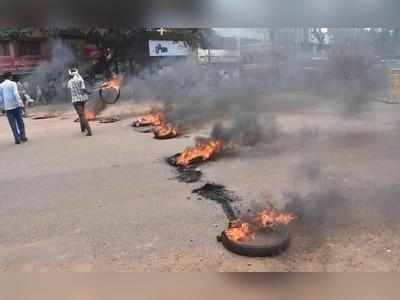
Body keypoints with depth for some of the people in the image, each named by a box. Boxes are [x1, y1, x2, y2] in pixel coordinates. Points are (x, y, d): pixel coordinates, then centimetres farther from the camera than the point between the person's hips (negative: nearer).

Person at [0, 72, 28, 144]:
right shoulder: (13, 84, -3)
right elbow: (16, 94, -14)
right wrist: (21, 104, -16)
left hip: (7, 107, 3)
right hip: (16, 105, -3)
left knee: (13, 124, 6)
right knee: (20, 122, 8)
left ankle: (17, 139, 2)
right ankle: (23, 137, 8)